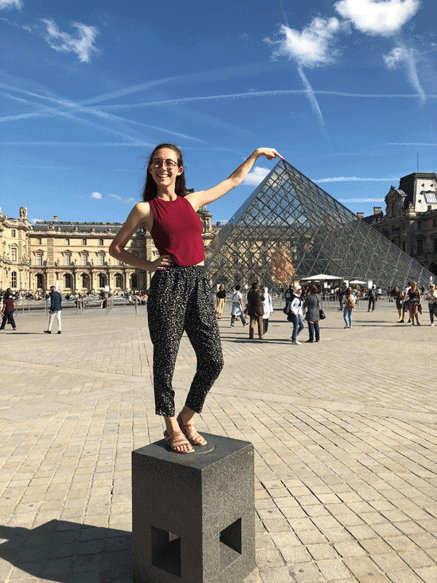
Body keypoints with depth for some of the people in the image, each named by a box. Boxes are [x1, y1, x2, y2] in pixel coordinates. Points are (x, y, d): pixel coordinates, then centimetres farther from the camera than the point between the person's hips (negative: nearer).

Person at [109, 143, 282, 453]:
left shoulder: (192, 200, 16)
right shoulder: (145, 209, 5)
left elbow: (233, 180, 29)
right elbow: (116, 248, 11)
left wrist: (256, 153, 36)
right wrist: (148, 265, -1)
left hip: (199, 284, 4)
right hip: (167, 285, -4)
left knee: (213, 360, 0)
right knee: (165, 360, 2)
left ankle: (187, 418, 22)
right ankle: (172, 426, 22)